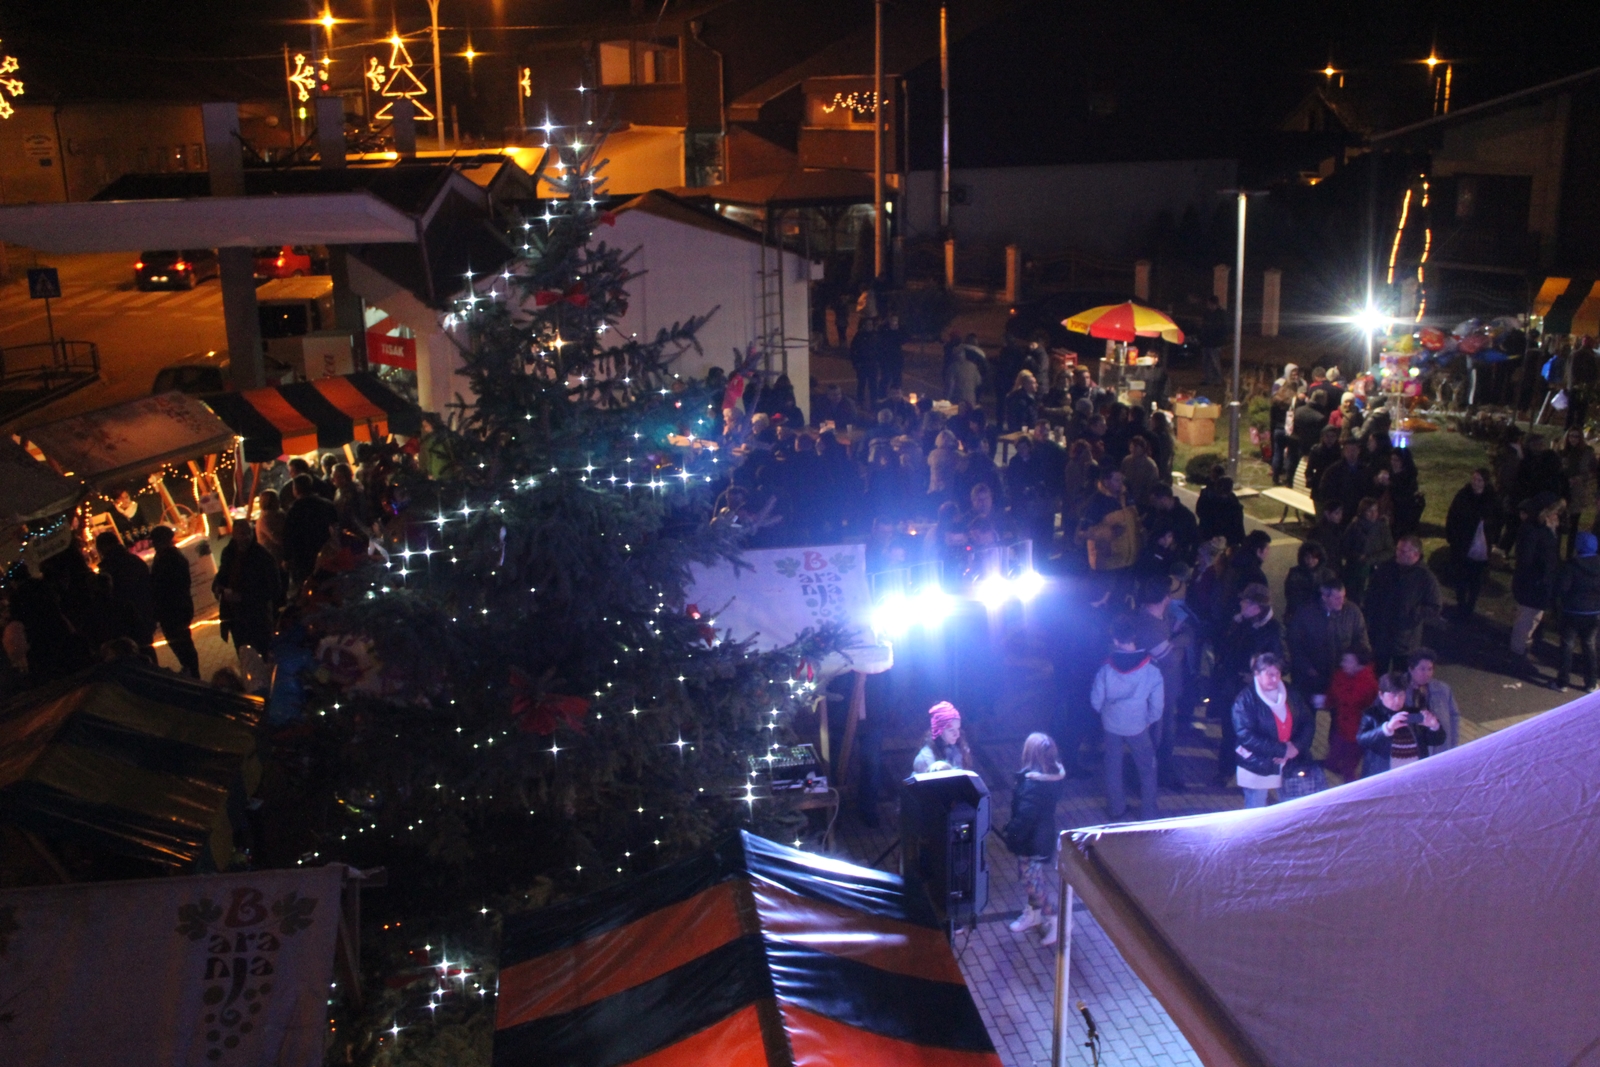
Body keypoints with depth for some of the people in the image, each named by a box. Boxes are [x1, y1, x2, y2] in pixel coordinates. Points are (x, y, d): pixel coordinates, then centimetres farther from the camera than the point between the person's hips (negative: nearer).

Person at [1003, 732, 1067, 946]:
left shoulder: (1032, 786, -33)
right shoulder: (1054, 774, -6)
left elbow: (1023, 818, -27)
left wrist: (1011, 836, -11)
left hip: (1032, 842, -9)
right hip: (1045, 836, 9)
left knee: (1032, 880, 6)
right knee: (1034, 878, 24)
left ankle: (1055, 921, 13)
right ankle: (1033, 913, 40)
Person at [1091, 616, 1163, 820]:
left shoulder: (1106, 668, -16)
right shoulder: (1151, 669, -17)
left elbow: (1095, 700, -7)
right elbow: (1157, 703, -12)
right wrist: (1150, 720, 7)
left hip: (1111, 726, 1)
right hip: (1138, 727, -1)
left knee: (1113, 768, 19)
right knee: (1147, 769, 17)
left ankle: (1116, 809, 30)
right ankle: (1149, 812, 24)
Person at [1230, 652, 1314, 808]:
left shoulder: (1291, 696, 4)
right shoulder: (1246, 699, -12)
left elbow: (1308, 723, 5)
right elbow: (1245, 735, -20)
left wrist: (1297, 747, -13)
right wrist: (1282, 749, -21)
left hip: (1288, 765, 4)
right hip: (1257, 768, -4)